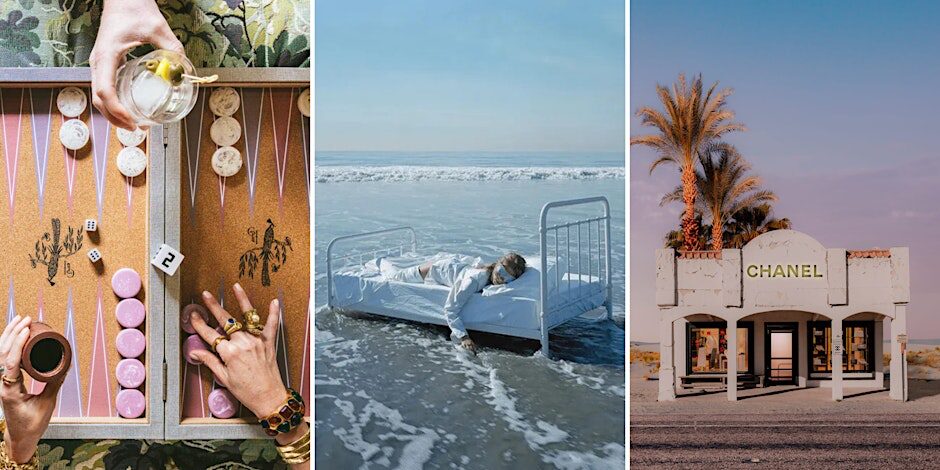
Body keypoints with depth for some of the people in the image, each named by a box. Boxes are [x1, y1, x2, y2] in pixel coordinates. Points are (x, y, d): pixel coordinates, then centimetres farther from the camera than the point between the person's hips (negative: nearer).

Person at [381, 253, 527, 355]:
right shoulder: (474, 280, -48)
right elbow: (450, 310, -48)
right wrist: (463, 337, -57)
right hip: (434, 270, -5)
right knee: (396, 275, 25)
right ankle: (382, 262, 57)